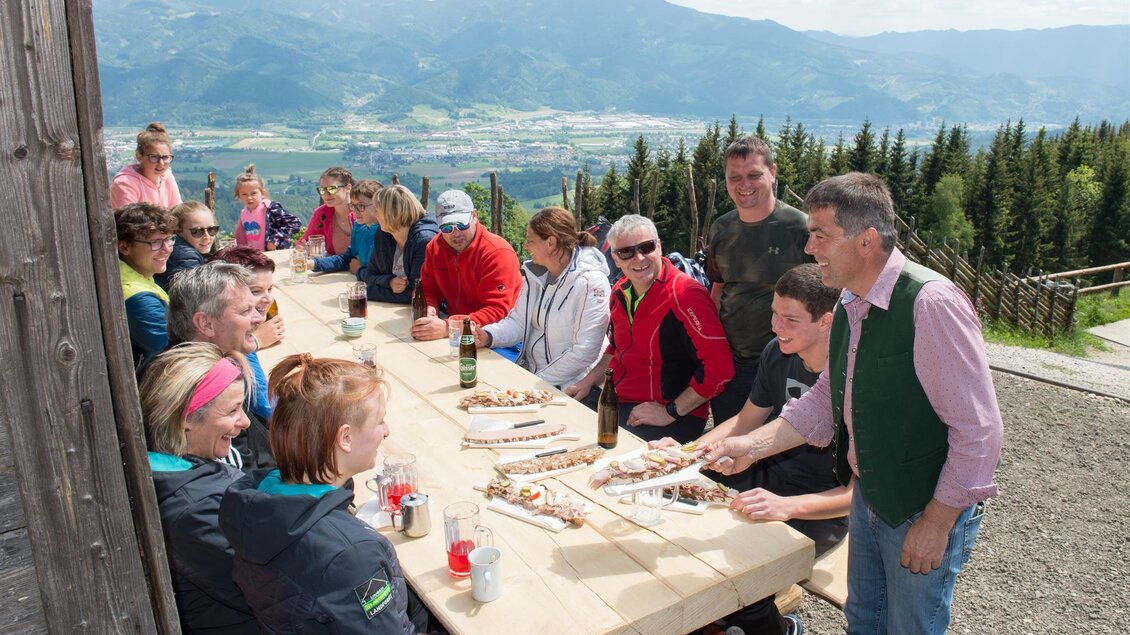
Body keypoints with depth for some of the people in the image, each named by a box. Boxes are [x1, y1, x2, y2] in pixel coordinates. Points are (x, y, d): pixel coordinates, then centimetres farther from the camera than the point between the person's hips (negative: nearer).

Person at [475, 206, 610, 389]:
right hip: (528, 372, 7)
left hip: (567, 385, -7)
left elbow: (584, 352, -21)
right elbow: (518, 321, 9)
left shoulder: (590, 282, -18)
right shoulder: (535, 273, 5)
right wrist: (487, 336, -10)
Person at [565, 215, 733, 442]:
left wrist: (670, 412, -21)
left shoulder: (685, 294, -19)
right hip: (617, 400, 8)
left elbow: (720, 368, -24)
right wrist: (588, 382, 12)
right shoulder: (620, 292, 8)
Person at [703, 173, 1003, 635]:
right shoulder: (849, 305, 0)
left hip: (927, 513, -7)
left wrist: (937, 522, -17)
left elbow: (978, 431, -24)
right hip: (868, 497, 8)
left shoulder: (930, 303, -27)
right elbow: (825, 402, 6)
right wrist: (752, 445, -5)